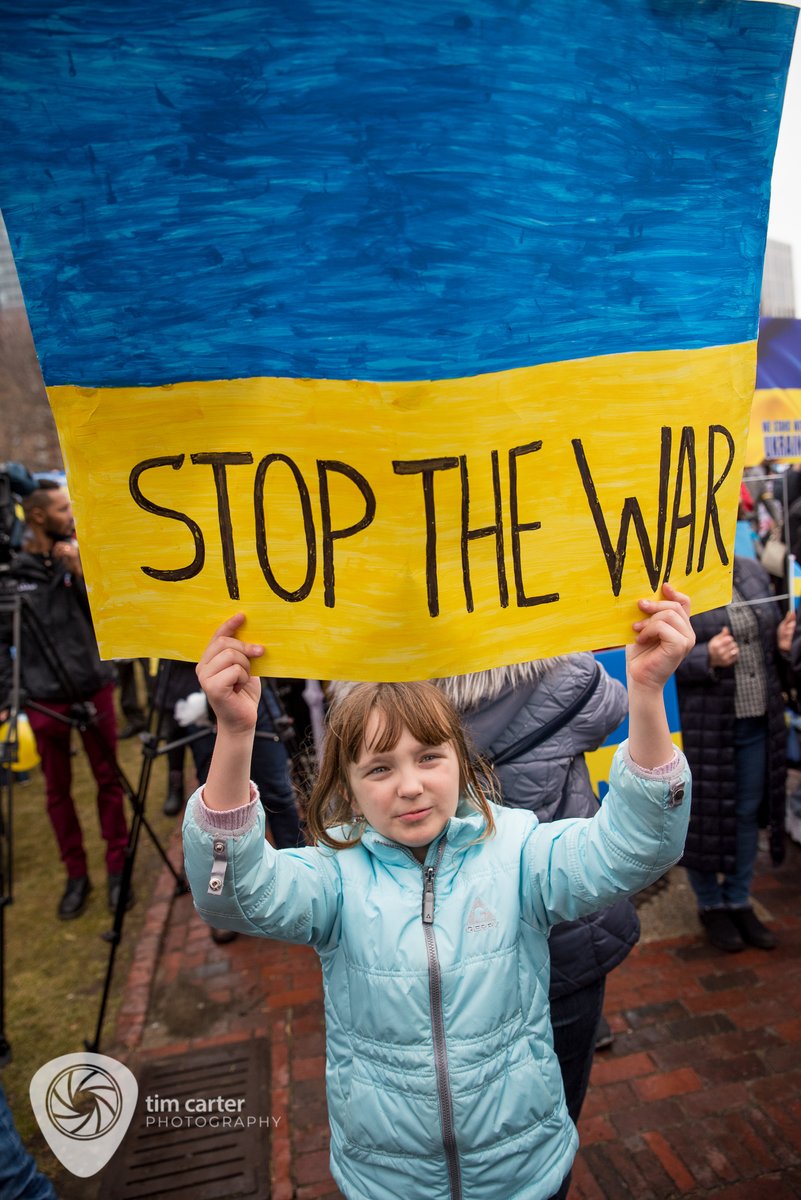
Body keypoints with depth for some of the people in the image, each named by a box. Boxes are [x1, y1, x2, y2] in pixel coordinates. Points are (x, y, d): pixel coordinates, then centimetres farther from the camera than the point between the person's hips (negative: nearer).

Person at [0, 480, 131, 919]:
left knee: (109, 781, 7)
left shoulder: (82, 558, 2)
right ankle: (76, 875, 23)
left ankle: (117, 868, 21)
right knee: (58, 789, 8)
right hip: (45, 699, -1)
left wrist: (80, 573, -14)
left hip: (94, 689, 1)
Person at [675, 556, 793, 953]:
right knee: (705, 813, 8)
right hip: (703, 725, -6)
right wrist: (706, 659, -28)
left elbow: (770, 631, 20)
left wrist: (782, 644, -2)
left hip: (758, 722, 6)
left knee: (748, 812, 16)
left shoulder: (753, 572, 7)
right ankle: (710, 905, 30)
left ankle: (739, 902, 36)